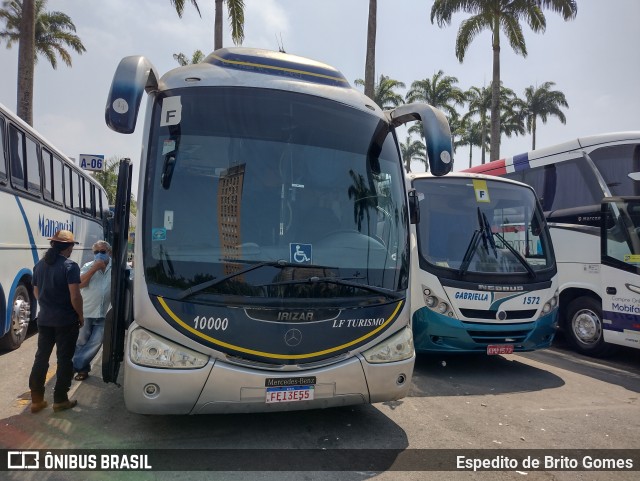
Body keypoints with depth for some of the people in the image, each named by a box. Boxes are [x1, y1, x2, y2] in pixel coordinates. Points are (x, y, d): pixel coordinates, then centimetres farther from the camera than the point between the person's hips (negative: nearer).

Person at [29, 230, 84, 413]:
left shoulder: (39, 265, 6)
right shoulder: (70, 266, -17)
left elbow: (36, 292, 15)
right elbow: (75, 296, -20)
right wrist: (80, 315, -7)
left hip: (44, 319, 6)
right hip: (66, 320, -6)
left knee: (41, 357, 15)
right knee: (64, 359, 5)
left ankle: (36, 400, 21)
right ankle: (60, 400, 13)